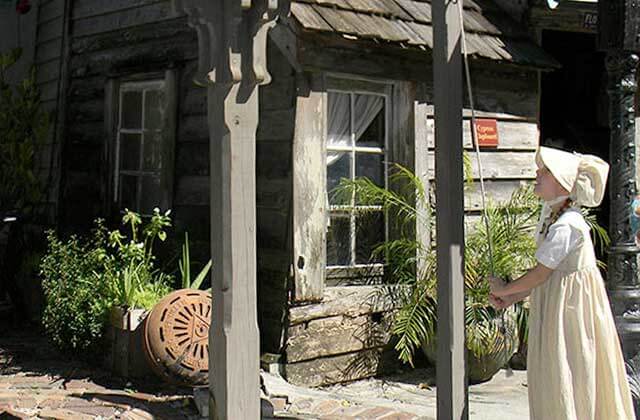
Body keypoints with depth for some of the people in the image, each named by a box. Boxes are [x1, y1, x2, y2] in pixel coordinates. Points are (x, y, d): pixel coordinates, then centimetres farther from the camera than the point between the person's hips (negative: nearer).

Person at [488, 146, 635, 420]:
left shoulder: (566, 226, -23)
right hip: (555, 304, 9)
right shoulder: (550, 213, 7)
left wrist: (505, 289, -4)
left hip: (571, 303, -9)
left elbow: (541, 273, -19)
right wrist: (511, 299, 7)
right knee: (550, 376, 16)